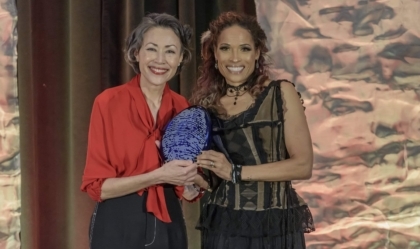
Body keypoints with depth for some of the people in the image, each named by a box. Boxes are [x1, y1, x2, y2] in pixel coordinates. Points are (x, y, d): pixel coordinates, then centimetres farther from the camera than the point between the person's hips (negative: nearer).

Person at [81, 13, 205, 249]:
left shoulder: (183, 108, 1)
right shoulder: (109, 102, -11)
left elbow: (188, 192, 7)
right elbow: (97, 186, -12)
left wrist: (191, 178, -13)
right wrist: (158, 176, -21)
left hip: (168, 225, 4)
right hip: (119, 226, -4)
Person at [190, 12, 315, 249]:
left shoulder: (281, 93, -4)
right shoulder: (205, 103, 5)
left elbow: (303, 165, -12)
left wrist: (236, 172, -16)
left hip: (275, 226, -2)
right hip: (223, 226, 3)